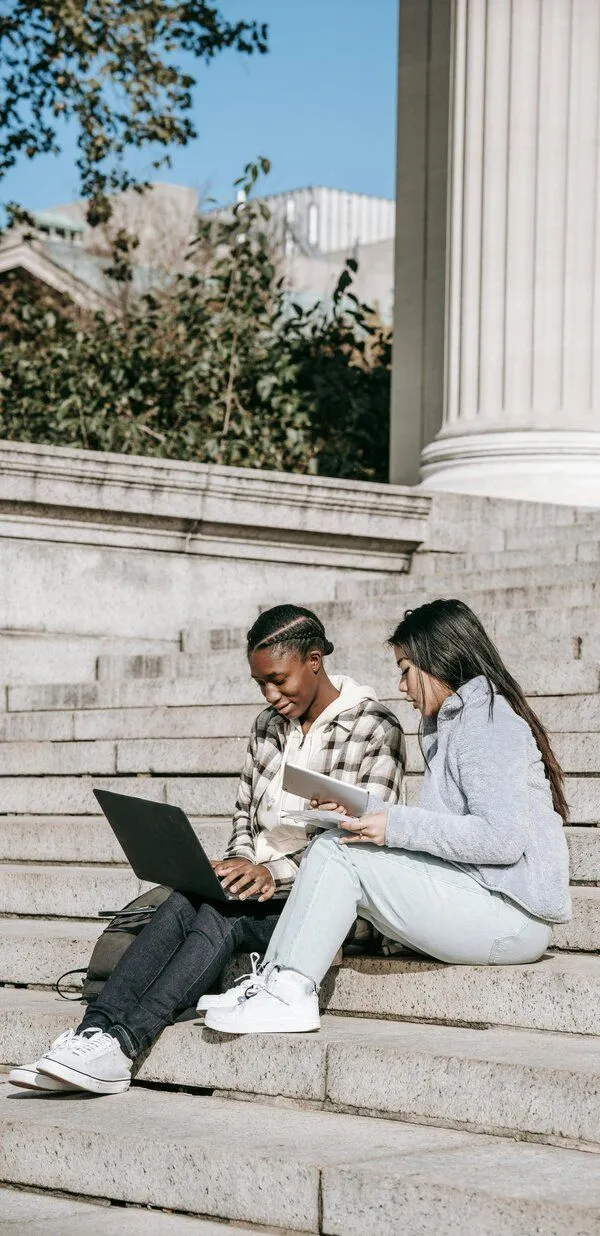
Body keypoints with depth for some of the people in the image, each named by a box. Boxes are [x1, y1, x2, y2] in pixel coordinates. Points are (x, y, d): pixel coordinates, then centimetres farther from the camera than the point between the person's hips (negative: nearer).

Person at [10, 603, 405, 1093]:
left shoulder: (375, 730, -7)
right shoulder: (269, 726, 16)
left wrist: (276, 873, -26)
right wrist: (242, 862, -4)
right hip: (262, 885, 6)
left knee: (223, 916, -32)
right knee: (182, 905, -25)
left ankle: (121, 1043, -42)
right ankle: (93, 1032, -41)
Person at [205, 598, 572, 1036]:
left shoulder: (487, 722, -10)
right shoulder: (455, 722, 22)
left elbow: (502, 839, -21)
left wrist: (398, 827, -19)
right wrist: (368, 809, 6)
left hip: (508, 915, -10)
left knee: (340, 850, -15)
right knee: (331, 847, 4)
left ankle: (287, 995, -14)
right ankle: (276, 982, -6)